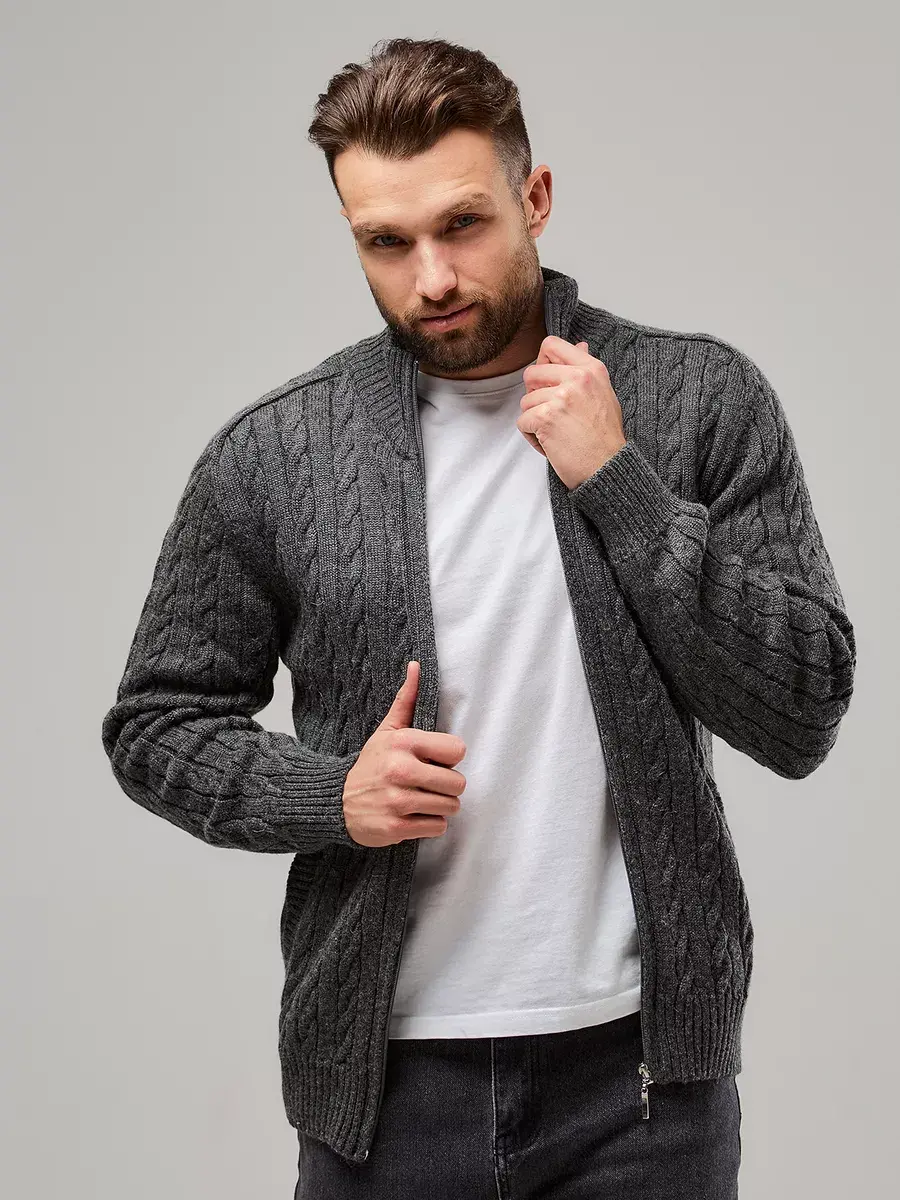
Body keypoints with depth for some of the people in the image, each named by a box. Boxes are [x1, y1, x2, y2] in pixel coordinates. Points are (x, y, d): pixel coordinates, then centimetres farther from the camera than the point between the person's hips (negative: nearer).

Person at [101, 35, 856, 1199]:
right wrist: (333, 794, -13)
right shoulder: (270, 454, -3)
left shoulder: (701, 401, -4)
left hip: (641, 1059, 0)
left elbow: (800, 720, -8)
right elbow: (155, 725, 5)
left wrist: (617, 481, -16)